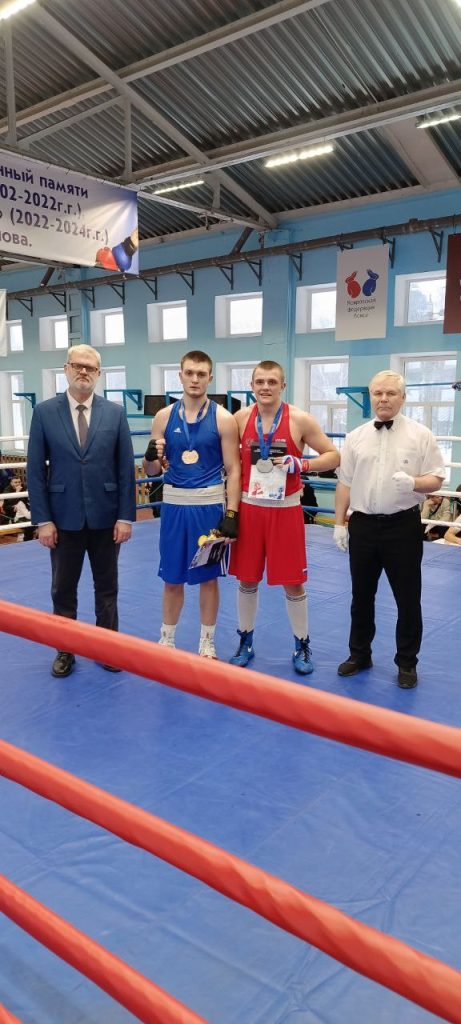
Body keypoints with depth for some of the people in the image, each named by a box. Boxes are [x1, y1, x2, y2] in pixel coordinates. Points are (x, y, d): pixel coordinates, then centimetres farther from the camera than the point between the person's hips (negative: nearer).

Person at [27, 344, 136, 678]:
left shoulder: (116, 412, 0)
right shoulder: (44, 412, -1)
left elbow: (126, 468, -1)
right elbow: (36, 470, -3)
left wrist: (126, 516, -6)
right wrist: (42, 519, -8)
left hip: (105, 517, 1)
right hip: (64, 518, 0)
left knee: (107, 588, 13)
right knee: (63, 589, 11)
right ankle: (65, 651, 27)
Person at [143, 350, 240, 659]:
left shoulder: (223, 419, -4)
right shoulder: (164, 417, 4)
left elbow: (233, 470, -5)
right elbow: (153, 471, 7)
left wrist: (231, 513, -13)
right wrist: (151, 458, -16)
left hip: (209, 504, -2)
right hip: (174, 503, 2)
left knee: (208, 577, 8)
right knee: (172, 578, 11)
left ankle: (207, 642, 24)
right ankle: (167, 640, 28)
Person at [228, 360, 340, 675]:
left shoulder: (300, 420, -8)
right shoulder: (241, 418, 0)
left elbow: (333, 456, -3)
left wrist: (299, 464, -19)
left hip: (285, 510, -2)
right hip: (249, 508, 3)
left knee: (293, 582, 5)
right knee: (247, 579, 11)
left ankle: (302, 646, 23)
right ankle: (245, 642, 29)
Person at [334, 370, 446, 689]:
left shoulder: (421, 435, -2)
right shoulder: (356, 437, 6)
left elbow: (436, 479, -4)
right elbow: (345, 483, 8)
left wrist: (413, 483, -24)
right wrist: (340, 523, 6)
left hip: (403, 525, -3)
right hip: (363, 525, 3)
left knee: (408, 599, 6)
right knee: (362, 596, 14)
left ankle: (407, 662, 22)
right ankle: (359, 654, 30)